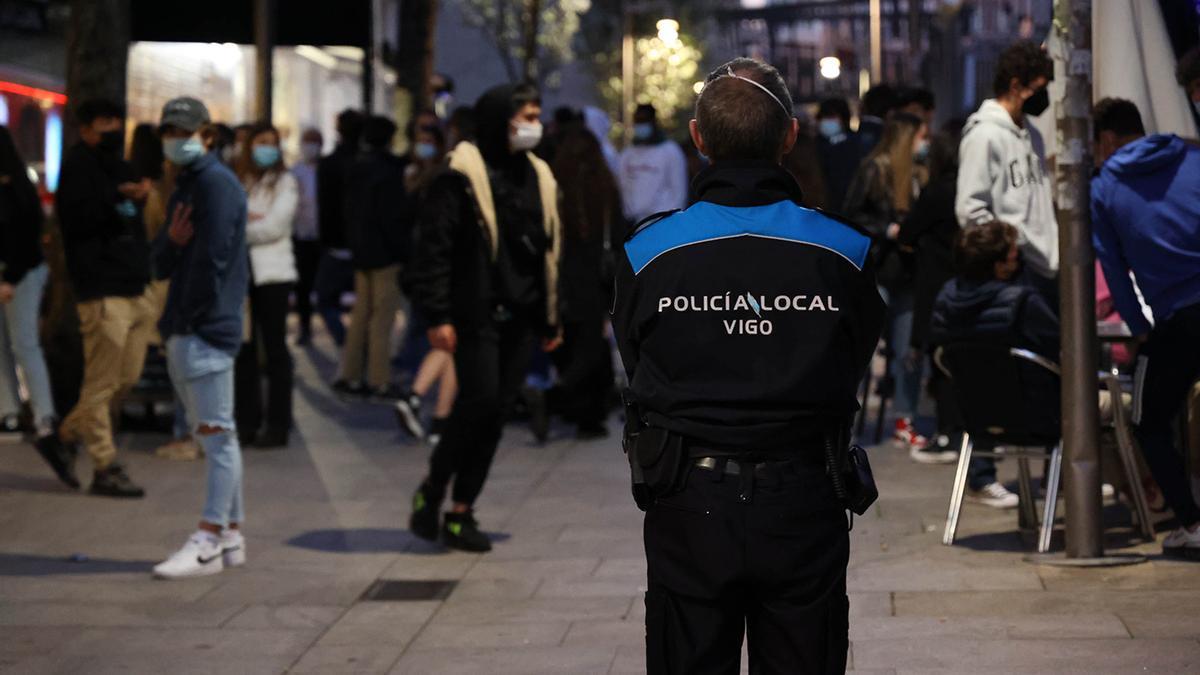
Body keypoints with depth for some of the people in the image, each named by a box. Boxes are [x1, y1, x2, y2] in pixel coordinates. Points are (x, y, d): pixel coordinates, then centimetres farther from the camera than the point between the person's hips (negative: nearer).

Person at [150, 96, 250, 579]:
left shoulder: (216, 182, -9)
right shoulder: (185, 186, 20)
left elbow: (213, 257, -17)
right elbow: (161, 263, 16)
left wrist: (188, 317, -12)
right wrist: (171, 241, -6)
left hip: (207, 329, -10)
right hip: (182, 333, 10)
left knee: (217, 435, -7)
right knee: (212, 436, 12)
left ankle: (209, 542, -8)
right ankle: (231, 534, 18)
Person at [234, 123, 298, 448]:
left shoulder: (284, 182, 3)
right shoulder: (236, 182, 12)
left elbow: (274, 227, -7)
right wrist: (249, 221, -12)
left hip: (272, 273, -4)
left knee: (274, 348, -1)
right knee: (243, 350, 6)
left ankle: (278, 425, 1)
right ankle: (247, 421, 12)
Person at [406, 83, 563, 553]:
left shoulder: (537, 177, 16)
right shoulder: (462, 175, -6)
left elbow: (548, 250, 22)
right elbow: (432, 247, -9)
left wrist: (549, 319, 19)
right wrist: (437, 315, -15)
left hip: (518, 317, 6)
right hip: (475, 314, -6)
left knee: (497, 412, 4)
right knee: (480, 400, -14)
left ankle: (461, 510, 13)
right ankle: (431, 491, 7)